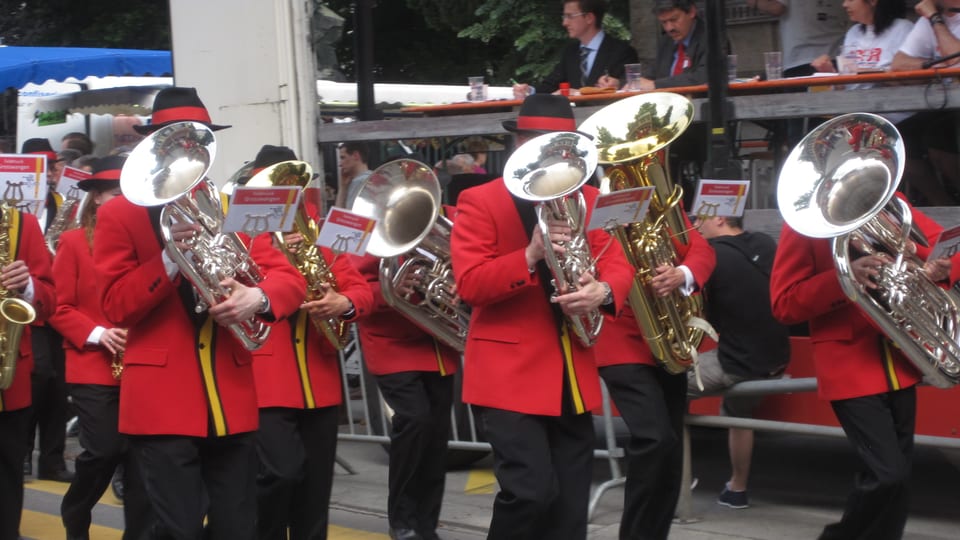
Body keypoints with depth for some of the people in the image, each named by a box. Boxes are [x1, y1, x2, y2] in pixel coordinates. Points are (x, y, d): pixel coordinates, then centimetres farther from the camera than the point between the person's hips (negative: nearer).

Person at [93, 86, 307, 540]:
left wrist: (258, 297, -17)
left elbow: (289, 277, 6)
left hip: (232, 398, 4)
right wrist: (170, 257, -20)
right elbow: (115, 306, -6)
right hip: (161, 400, -4)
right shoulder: (120, 214, 3)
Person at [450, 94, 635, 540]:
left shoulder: (588, 200, 12)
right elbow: (468, 284, -13)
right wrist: (530, 256, -27)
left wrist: (601, 292, -19)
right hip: (508, 373, -5)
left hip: (573, 375, 6)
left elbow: (619, 266, 4)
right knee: (532, 492, -18)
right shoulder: (479, 201, -4)